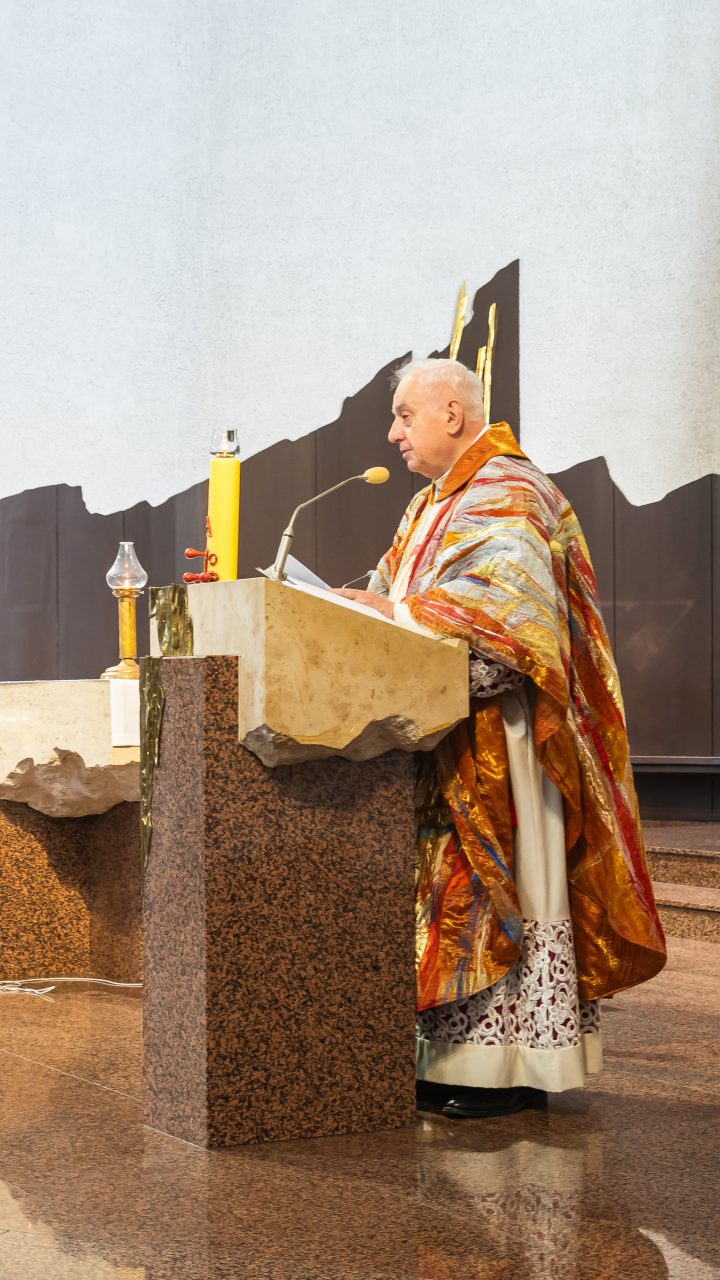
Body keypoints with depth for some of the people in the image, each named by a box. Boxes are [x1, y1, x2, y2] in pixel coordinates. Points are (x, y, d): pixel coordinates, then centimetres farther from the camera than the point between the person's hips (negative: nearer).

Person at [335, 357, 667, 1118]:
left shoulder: (505, 494, -9)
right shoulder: (434, 505, 21)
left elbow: (505, 603, -23)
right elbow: (396, 593, 20)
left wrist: (395, 612, -21)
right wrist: (359, 606, 1)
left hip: (492, 733, -9)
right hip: (438, 733, 9)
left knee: (498, 884, -6)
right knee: (446, 889, 7)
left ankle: (512, 1066, -1)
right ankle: (455, 1055, 11)